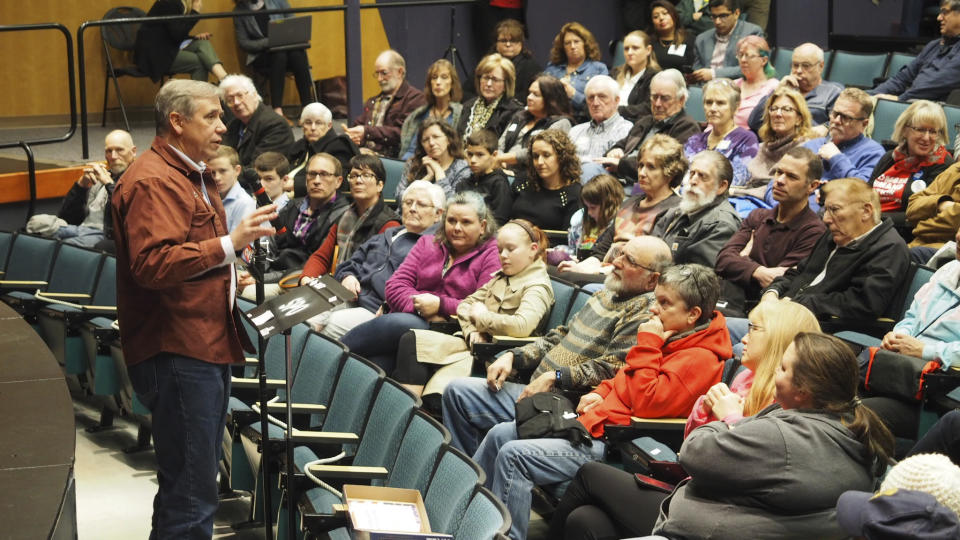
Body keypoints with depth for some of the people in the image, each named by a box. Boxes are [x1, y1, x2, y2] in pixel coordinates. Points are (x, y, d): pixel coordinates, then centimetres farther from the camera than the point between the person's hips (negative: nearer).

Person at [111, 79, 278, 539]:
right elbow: (151, 264, -28)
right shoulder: (152, 181, -15)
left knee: (192, 487, 18)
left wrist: (229, 270, 19)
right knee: (190, 495, -9)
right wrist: (230, 244, -27)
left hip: (208, 345, 11)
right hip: (177, 352, -11)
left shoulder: (193, 176, 20)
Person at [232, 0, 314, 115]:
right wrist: (268, 42, -17)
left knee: (297, 55, -32)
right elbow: (243, 43, -1)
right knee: (279, 56, -35)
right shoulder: (239, 10, 2)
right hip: (260, 56, -2)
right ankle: (277, 109, -42)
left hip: (287, 46, 2)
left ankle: (308, 106, -34)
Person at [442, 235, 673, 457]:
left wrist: (553, 377, -18)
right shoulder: (604, 295, 19)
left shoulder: (644, 311, -10)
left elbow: (610, 369, -19)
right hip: (534, 390, 10)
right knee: (457, 390, 5)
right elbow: (558, 337, 24)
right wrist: (512, 356, 10)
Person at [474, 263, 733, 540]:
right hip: (598, 418, 11)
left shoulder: (699, 358, -16)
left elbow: (646, 402, -25)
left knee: (513, 456, -21)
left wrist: (647, 344, -18)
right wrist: (600, 393, 7)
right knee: (500, 434, 11)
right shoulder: (671, 337, 12)